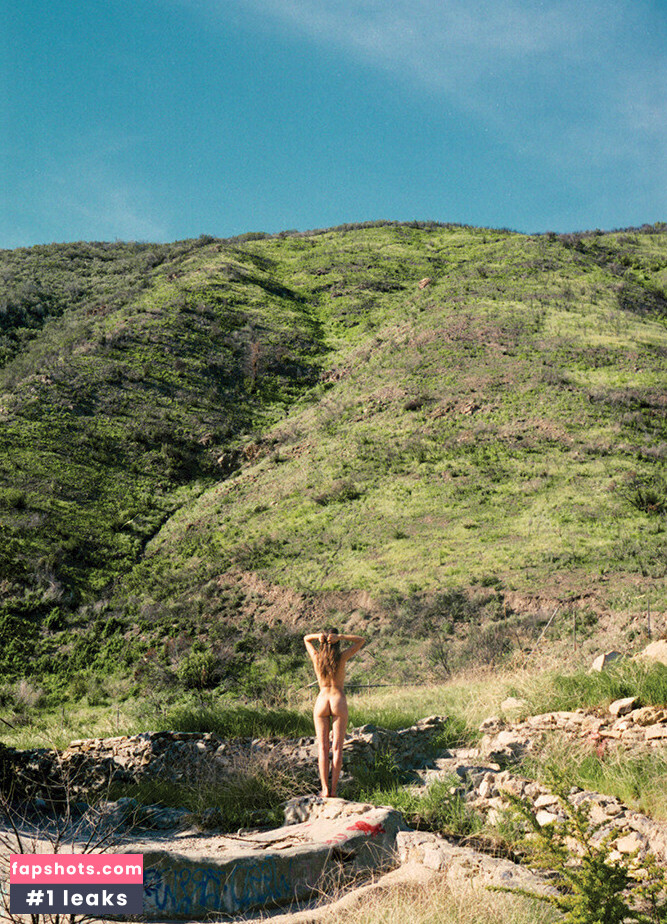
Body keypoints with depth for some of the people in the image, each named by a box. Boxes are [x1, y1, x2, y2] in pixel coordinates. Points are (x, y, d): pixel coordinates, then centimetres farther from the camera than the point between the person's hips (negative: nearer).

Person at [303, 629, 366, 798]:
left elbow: (306, 639, 17)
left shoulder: (316, 658, -3)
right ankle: (333, 789, -3)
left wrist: (318, 635, -6)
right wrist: (340, 637, -11)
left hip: (321, 702, 1)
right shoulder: (342, 658, -8)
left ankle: (325, 789, -5)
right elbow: (361, 640, 3)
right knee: (337, 748, 2)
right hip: (339, 702, -1)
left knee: (322, 748, 3)